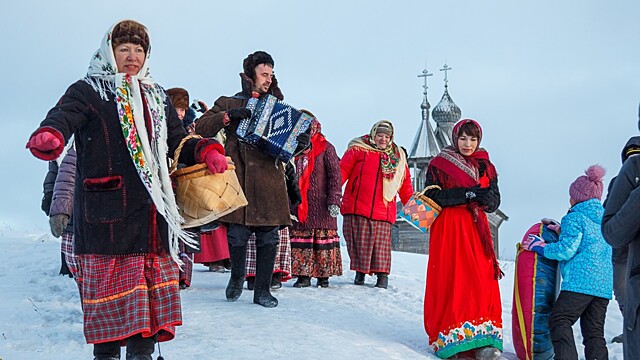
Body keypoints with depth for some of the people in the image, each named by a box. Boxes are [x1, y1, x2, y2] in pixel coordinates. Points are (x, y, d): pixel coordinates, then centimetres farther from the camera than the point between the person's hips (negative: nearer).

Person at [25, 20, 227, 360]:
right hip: (107, 212, -6)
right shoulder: (88, 91, 2)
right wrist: (48, 137, -42)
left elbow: (178, 141, 24)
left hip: (152, 211, 6)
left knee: (152, 284, 7)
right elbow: (64, 116, -18)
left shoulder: (156, 98, 21)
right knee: (111, 283, -4)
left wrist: (206, 151, 3)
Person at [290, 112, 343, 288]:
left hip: (320, 204, -4)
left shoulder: (325, 148, 1)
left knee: (323, 235, -2)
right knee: (299, 235, 1)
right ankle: (303, 275, 6)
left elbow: (335, 176, -5)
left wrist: (334, 200, -13)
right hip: (297, 205, 4)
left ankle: (324, 275, 5)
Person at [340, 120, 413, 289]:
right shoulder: (358, 149, 6)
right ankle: (360, 272, 15)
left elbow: (405, 186, 20)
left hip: (383, 211, 1)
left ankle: (382, 275, 3)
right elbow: (342, 170, 0)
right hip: (356, 208, -1)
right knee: (359, 241, 1)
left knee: (381, 243, -4)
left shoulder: (398, 157, 16)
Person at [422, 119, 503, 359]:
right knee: (450, 282, -8)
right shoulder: (439, 164, 3)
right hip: (448, 231, -3)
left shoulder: (486, 166, 14)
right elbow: (432, 197, -8)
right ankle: (448, 340, -3)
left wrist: (481, 195, -15)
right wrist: (467, 193, -14)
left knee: (483, 281, -5)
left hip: (476, 229, 3)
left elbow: (494, 202, 8)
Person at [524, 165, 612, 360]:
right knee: (594, 331, 8)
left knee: (559, 321, -3)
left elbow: (566, 250, -13)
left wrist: (540, 247, 0)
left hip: (580, 281, -7)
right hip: (604, 285, 7)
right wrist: (562, 232, 27)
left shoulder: (575, 218, -5)